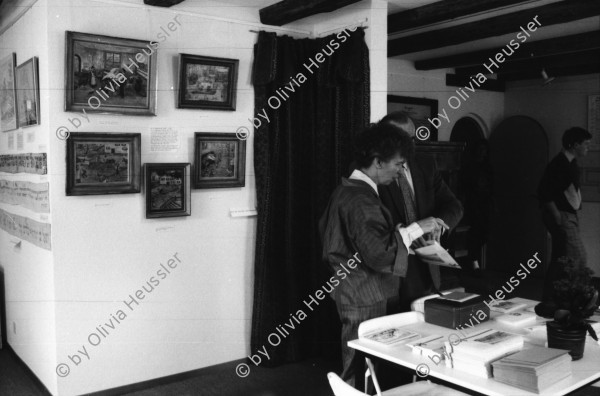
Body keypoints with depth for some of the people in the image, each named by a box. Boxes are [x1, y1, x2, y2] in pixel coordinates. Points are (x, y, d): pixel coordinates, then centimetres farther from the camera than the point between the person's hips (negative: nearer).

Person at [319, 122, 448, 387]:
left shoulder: (346, 190, 9)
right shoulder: (362, 201, -21)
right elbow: (380, 254, -31)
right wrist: (415, 229, -20)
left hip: (353, 296, 10)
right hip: (369, 303, -10)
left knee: (357, 371, 17)